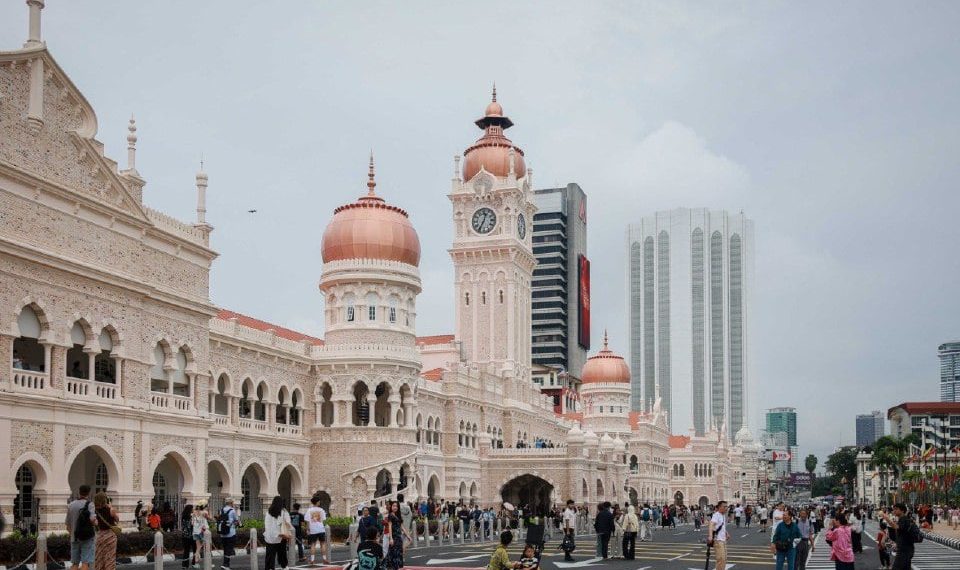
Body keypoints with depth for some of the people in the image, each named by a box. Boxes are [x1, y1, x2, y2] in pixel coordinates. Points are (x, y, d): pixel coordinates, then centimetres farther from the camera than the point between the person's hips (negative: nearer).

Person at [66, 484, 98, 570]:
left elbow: (68, 525, 10)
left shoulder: (70, 505, 6)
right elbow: (92, 519, -23)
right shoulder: (89, 504, -8)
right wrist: (95, 522, -1)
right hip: (88, 537, -5)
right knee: (85, 563, -6)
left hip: (74, 538, 5)